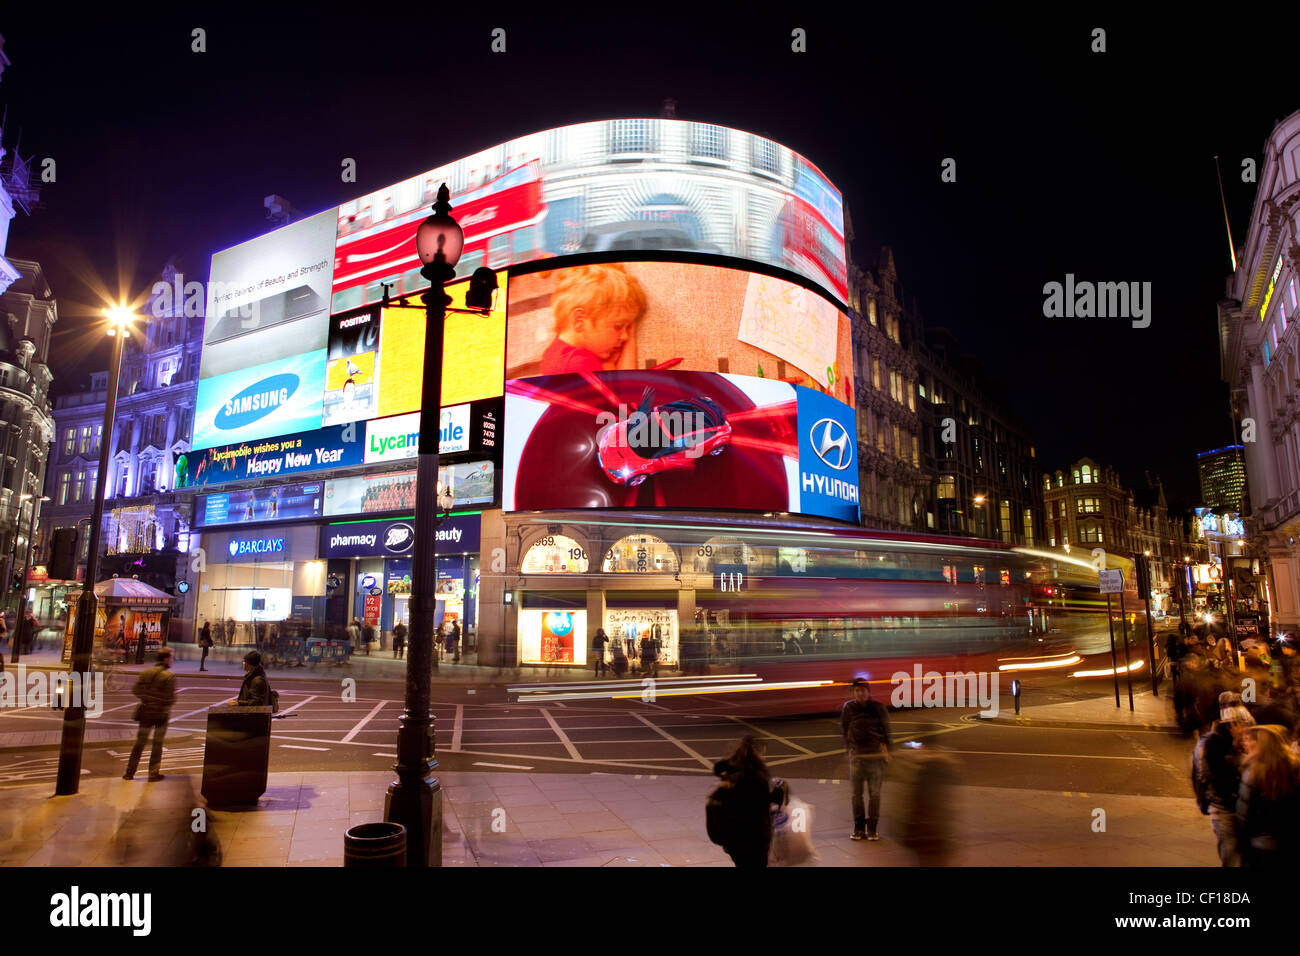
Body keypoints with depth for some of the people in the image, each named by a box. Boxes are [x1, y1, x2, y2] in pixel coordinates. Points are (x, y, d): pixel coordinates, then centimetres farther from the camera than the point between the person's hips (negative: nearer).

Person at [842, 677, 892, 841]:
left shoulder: (878, 708, 1)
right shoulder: (848, 707, 3)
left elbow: (885, 729, 6)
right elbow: (844, 730, 10)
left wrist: (885, 748, -2)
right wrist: (849, 748, 4)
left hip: (875, 754, -1)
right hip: (856, 754, 1)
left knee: (875, 793, 2)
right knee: (856, 793, 2)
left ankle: (872, 829, 10)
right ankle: (858, 828, 11)